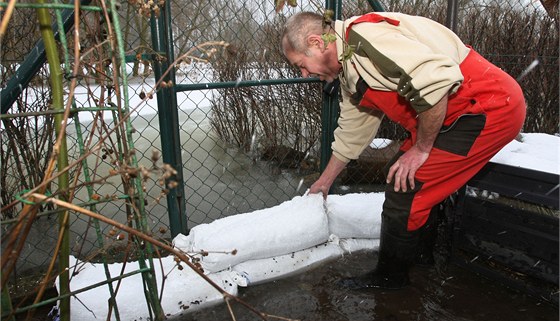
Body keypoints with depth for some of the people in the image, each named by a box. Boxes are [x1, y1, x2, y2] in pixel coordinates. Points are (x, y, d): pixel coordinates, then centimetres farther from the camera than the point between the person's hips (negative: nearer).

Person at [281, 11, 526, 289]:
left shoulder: (364, 36, -20)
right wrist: (324, 181, 33)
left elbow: (436, 79, -31)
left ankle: (390, 277, 14)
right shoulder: (349, 70, 13)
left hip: (489, 106, -10)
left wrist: (421, 148, -17)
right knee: (399, 178, 14)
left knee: (404, 191, -8)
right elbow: (352, 130, 24)